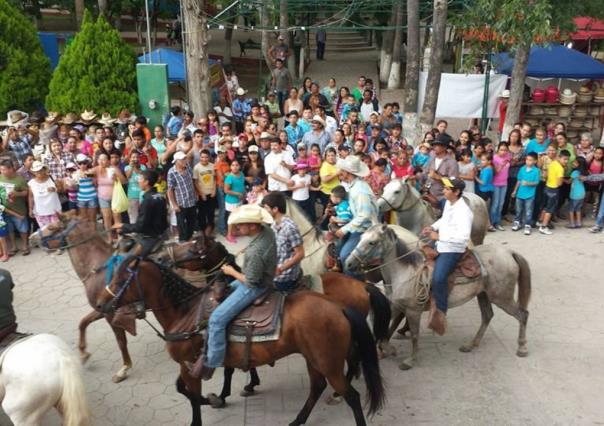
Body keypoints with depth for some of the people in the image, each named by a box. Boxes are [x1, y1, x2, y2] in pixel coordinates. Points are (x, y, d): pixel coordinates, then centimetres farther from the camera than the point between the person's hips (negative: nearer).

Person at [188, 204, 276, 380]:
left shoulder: (255, 252, -36)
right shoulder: (267, 230, -10)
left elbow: (251, 281, -26)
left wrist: (232, 272, -11)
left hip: (254, 287, -10)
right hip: (262, 276, 10)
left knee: (217, 319, -11)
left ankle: (211, 362, 3)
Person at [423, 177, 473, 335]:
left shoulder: (463, 212, -25)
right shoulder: (449, 203, 5)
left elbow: (463, 237, -34)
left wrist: (439, 236, -29)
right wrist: (432, 227, 6)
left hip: (452, 250, -10)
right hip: (440, 246, 10)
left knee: (438, 278, -29)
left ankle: (440, 311, -14)